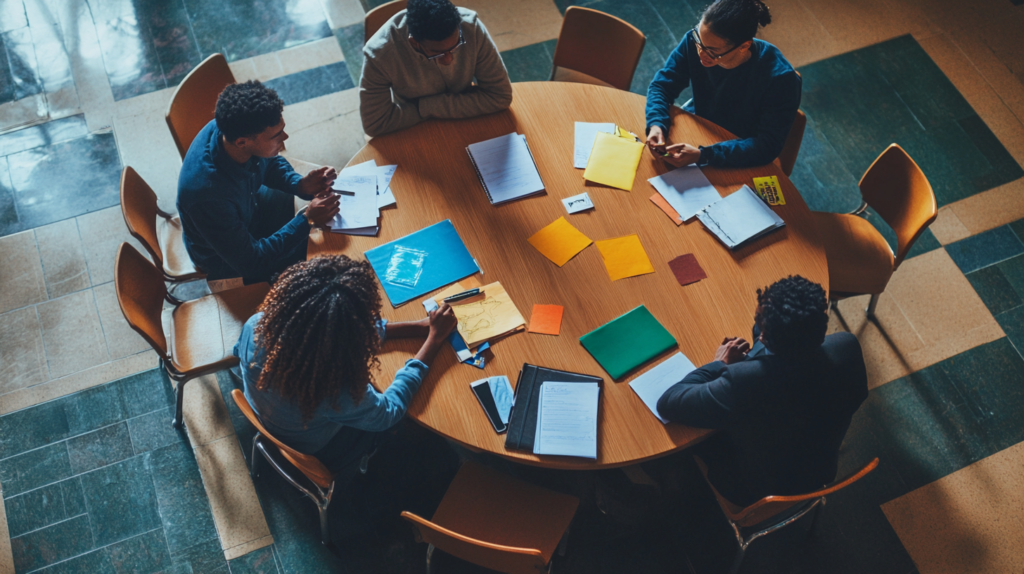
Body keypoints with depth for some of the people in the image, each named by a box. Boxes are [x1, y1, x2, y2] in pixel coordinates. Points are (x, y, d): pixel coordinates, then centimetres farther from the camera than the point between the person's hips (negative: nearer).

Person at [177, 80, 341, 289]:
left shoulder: (234, 129, -25)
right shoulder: (208, 194, -44)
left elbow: (271, 162, -1)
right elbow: (250, 262, -32)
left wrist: (300, 185, -20)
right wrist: (307, 220, -32)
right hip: (226, 256, -6)